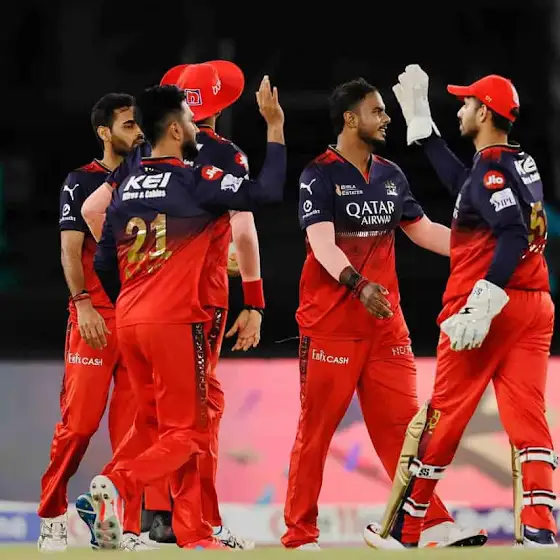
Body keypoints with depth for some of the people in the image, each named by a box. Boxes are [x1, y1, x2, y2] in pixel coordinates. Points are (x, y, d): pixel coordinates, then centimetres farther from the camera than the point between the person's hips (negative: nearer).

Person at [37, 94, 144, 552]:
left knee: (134, 423, 0)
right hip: (96, 316, -4)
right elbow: (71, 251, -4)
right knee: (80, 420, -7)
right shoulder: (82, 182, 2)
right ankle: (52, 515, 3)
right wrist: (83, 304, -16)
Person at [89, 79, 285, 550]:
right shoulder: (195, 181, -9)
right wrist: (275, 128, -7)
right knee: (186, 433, 0)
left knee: (151, 424, 15)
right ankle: (120, 484, -25)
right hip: (175, 323, -7)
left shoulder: (127, 189, 11)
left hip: (128, 322, 7)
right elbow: (267, 193, -15)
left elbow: (104, 264, 14)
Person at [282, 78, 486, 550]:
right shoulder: (320, 175, -8)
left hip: (386, 323, 6)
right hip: (331, 324, -5)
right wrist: (359, 285, -35)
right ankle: (300, 536, 5)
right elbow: (322, 244, -19)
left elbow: (424, 231, 20)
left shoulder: (391, 176, 12)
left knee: (401, 424, 4)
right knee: (316, 430, -1)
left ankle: (434, 525, 3)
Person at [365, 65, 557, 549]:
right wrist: (420, 119, 37)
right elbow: (464, 186, 32)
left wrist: (482, 304, -28)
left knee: (444, 417, 2)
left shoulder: (491, 166, -10)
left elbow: (514, 236, -22)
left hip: (489, 308, -8)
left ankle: (405, 530, 11)